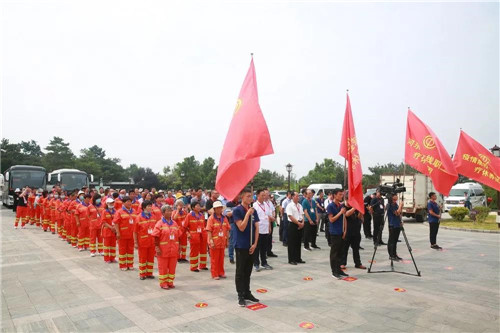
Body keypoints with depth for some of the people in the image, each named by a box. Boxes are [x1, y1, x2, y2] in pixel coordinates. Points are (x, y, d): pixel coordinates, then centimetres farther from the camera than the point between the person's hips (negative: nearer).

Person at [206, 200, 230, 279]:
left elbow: (227, 230, 10)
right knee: (214, 259, 5)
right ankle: (215, 274, 15)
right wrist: (211, 241, -18)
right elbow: (209, 231, -12)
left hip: (222, 242, 5)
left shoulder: (224, 218, 7)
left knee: (221, 259, 14)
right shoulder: (211, 218, -8)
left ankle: (221, 273, 26)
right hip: (214, 242, -4)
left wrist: (227, 240, 8)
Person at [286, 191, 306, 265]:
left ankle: (298, 258, 22)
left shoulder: (300, 205, 13)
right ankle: (291, 260, 7)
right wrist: (298, 223, -14)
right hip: (293, 225, -7)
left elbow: (302, 215, 14)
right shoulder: (289, 206, -9)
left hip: (300, 225, 7)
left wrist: (302, 223, -3)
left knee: (298, 242, 13)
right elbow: (290, 216, -15)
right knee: (292, 243, -1)